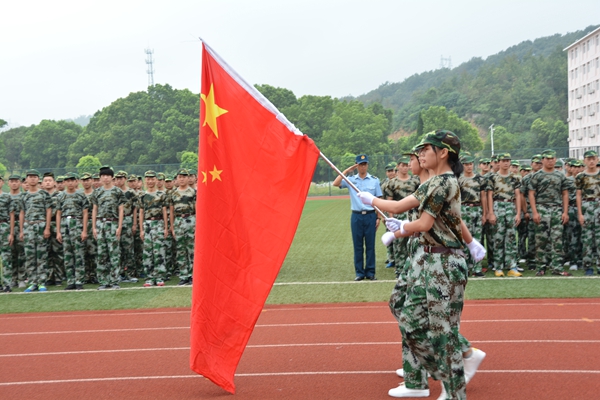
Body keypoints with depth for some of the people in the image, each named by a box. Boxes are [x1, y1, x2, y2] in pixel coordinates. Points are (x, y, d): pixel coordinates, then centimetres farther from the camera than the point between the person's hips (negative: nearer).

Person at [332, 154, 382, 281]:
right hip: (356, 216, 0)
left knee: (370, 245, 4)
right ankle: (359, 272, 12)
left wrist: (378, 217, -1)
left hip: (370, 216, 0)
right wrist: (346, 171, -9)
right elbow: (335, 183, -11)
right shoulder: (351, 179, 4)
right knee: (358, 245, 5)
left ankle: (370, 272, 12)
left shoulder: (375, 180, 5)